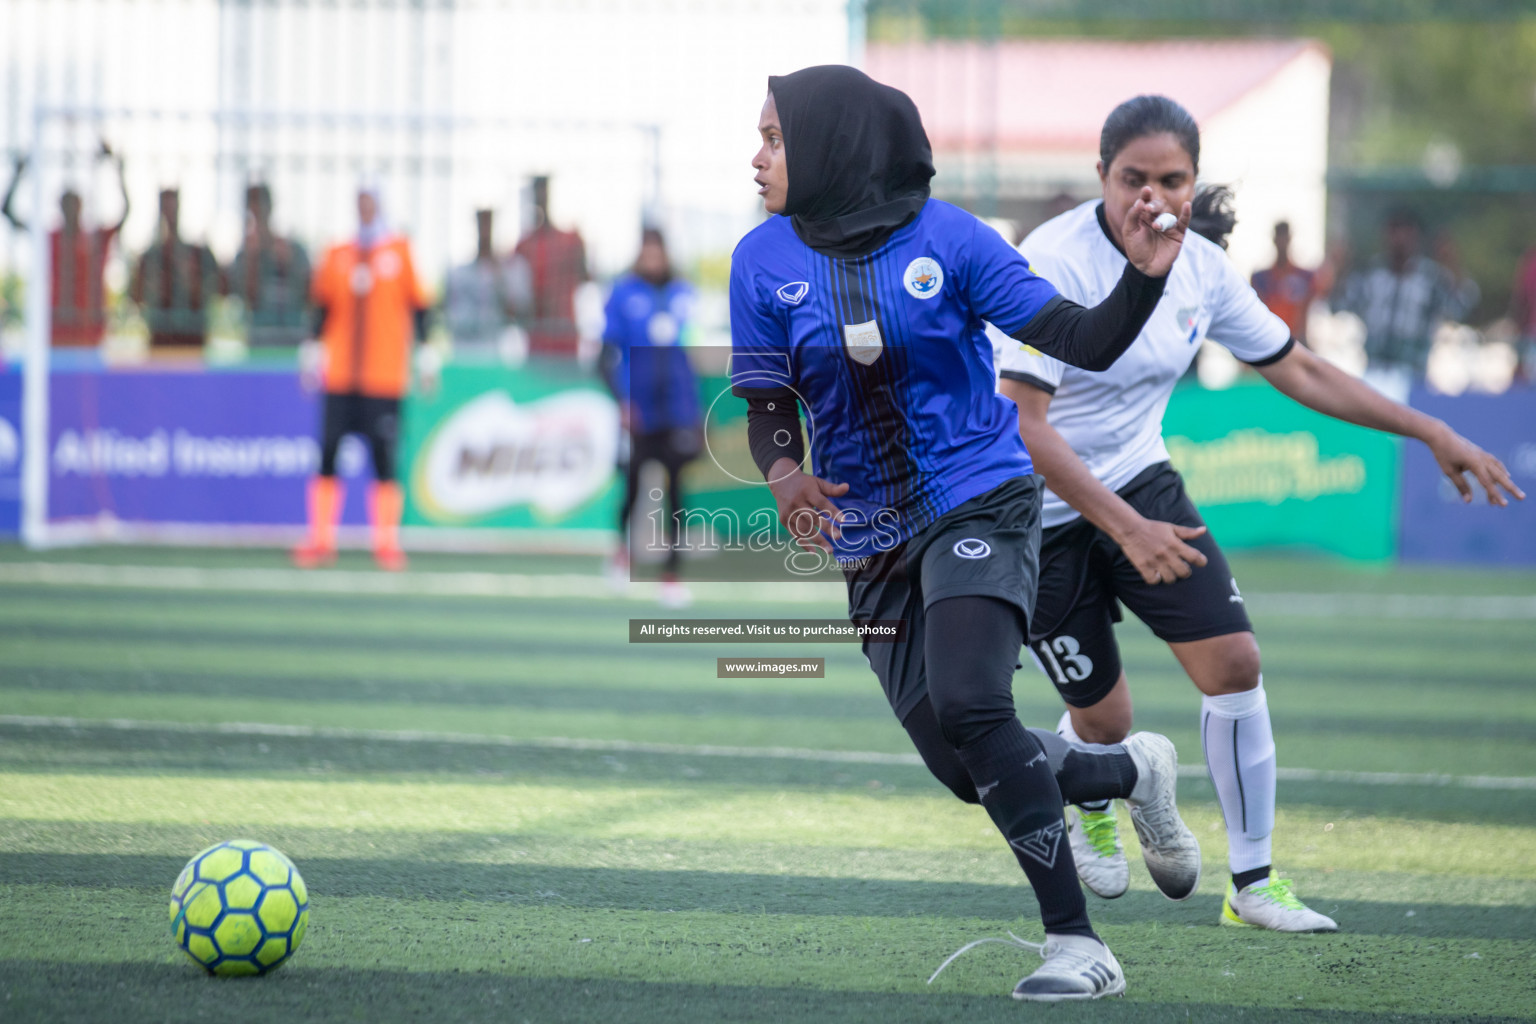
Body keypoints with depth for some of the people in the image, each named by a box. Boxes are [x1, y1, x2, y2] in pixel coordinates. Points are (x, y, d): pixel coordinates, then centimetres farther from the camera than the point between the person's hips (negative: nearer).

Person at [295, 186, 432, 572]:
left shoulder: (399, 250, 5)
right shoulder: (337, 255, 10)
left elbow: (418, 305, 5)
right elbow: (323, 305, 15)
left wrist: (425, 354, 0)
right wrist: (314, 352, 8)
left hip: (384, 374, -2)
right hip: (341, 373, 2)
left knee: (383, 458, -4)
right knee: (327, 453, -2)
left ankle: (387, 544, 1)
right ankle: (321, 541, 5)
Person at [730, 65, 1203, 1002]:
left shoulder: (948, 240, -9)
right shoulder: (765, 261, 0)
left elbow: (1084, 345, -9)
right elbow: (770, 407, 4)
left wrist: (1146, 275, -26)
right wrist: (785, 476, -18)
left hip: (980, 502, -4)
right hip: (872, 538, 4)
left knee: (969, 707, -28)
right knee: (967, 770, 1)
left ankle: (1076, 942, -16)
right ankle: (1132, 770, 31)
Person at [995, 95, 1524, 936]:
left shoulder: (1201, 270, -5)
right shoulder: (1053, 264, -25)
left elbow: (1301, 372, 10)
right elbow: (1021, 424, -30)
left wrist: (1434, 433, 8)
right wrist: (1124, 527, -37)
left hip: (1141, 484, 5)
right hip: (1043, 511, -5)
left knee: (1233, 661, -11)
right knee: (1104, 721, 2)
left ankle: (1252, 882, 1)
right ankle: (1083, 803, 41)